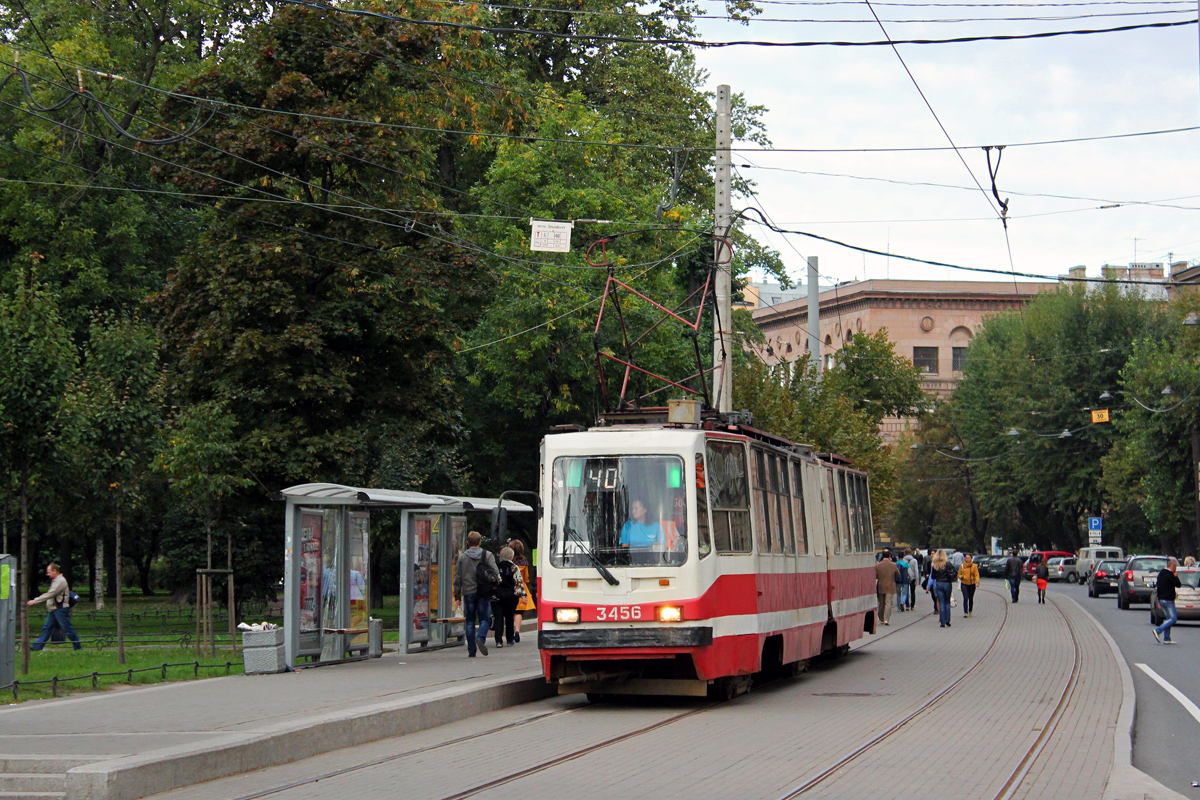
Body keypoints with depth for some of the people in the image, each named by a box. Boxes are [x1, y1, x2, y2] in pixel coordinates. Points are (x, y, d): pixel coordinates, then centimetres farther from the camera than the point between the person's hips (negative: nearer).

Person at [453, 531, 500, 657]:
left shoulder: (462, 557, 5)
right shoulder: (487, 555, 2)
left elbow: (457, 578, 5)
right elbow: (496, 572, -4)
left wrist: (457, 595, 10)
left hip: (468, 593, 1)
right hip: (484, 593, -1)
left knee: (470, 621, 6)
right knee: (484, 619, 6)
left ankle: (471, 650, 4)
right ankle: (481, 638, -23)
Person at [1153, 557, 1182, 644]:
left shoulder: (1161, 574, 14)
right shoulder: (1170, 575, -15)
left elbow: (1157, 587, 18)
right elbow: (1178, 585, -11)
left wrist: (1159, 600, 22)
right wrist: (1176, 577, 4)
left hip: (1162, 599, 9)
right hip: (1168, 600, -9)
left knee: (1169, 618, 14)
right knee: (1173, 619, -7)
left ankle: (1166, 639, 10)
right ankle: (1158, 631, -18)